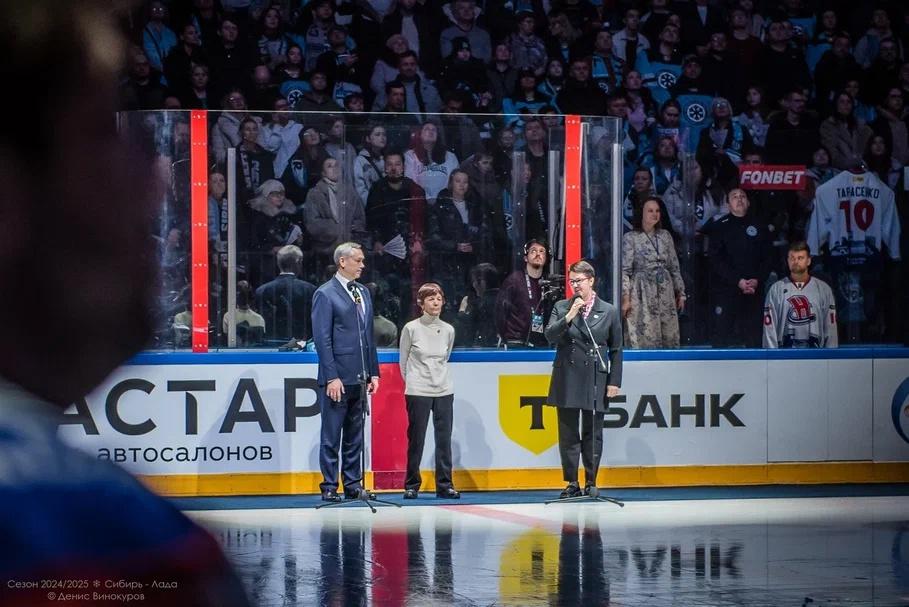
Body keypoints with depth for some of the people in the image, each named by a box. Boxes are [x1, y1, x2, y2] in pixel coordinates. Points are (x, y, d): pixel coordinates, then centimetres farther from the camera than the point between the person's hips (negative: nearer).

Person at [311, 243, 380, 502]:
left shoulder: (363, 293, 15)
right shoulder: (325, 294, -7)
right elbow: (322, 339, -11)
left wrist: (373, 372, 12)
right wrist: (332, 377, -16)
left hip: (359, 379, 7)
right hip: (337, 377, -7)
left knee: (355, 436, 11)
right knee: (331, 436, -1)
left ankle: (353, 485, 17)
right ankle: (329, 487, 3)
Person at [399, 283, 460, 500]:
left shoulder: (448, 330, 7)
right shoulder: (411, 329, -2)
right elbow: (403, 361, 7)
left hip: (444, 391, 3)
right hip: (417, 392, -3)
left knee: (444, 439, 1)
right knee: (416, 440, 0)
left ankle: (444, 486, 6)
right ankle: (412, 486, 8)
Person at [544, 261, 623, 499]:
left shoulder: (609, 311, 3)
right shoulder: (561, 308, 7)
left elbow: (616, 350, 6)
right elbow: (550, 336, -6)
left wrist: (614, 382, 0)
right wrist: (569, 316, -16)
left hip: (595, 381, -1)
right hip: (567, 381, 1)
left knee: (593, 435, 4)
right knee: (568, 434, 3)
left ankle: (591, 482, 11)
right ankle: (572, 483, 9)